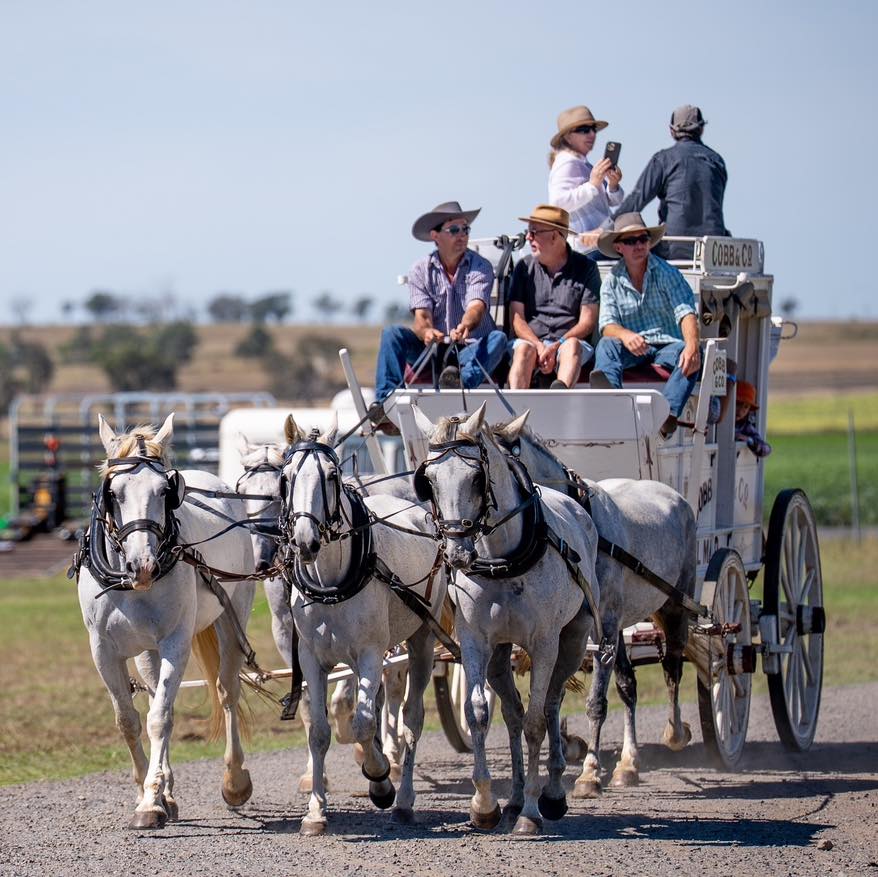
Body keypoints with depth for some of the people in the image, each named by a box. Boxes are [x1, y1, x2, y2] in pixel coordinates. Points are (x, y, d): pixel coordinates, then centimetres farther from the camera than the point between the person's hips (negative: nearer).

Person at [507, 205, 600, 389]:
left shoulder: (586, 267, 7)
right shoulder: (525, 267, 14)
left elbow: (587, 322, 0)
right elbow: (517, 319, 6)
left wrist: (556, 346, -15)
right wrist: (539, 346, -13)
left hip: (567, 341, -1)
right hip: (532, 340, 1)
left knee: (572, 345, -35)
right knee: (523, 349, -33)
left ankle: (560, 392, -66)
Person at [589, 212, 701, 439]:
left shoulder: (667, 274, 2)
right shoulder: (612, 281, 7)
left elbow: (686, 312, -12)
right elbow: (607, 325, -5)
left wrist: (692, 346, -34)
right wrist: (625, 335, -31)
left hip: (667, 345, -1)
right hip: (633, 351, 1)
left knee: (690, 356, -33)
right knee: (606, 345, -30)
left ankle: (668, 415, -55)